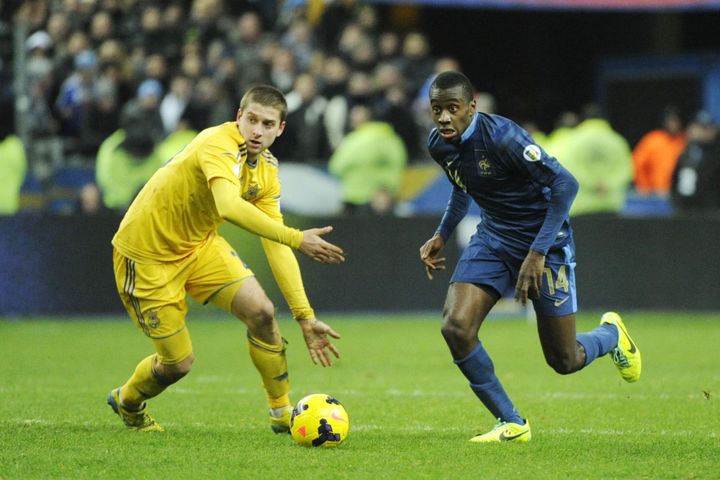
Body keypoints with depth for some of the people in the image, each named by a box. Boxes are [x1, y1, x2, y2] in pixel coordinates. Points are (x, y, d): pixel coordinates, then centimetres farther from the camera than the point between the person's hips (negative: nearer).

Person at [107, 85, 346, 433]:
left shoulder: (266, 170, -4)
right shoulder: (220, 145, -29)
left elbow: (276, 248, -4)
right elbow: (230, 208, -48)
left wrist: (305, 317, -9)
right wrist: (296, 238, -49)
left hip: (199, 244, 7)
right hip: (147, 254, -7)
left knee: (261, 312, -12)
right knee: (178, 363, -2)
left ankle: (282, 414, 5)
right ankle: (126, 402, 32)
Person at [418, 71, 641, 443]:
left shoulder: (501, 136, -27)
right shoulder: (438, 144, -4)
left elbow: (565, 184, -26)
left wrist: (538, 252, -28)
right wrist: (442, 235, 14)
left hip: (544, 239, -6)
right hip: (493, 237, 6)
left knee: (564, 361, 2)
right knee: (456, 327, -18)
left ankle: (611, 335, 39)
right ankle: (511, 424, -4)